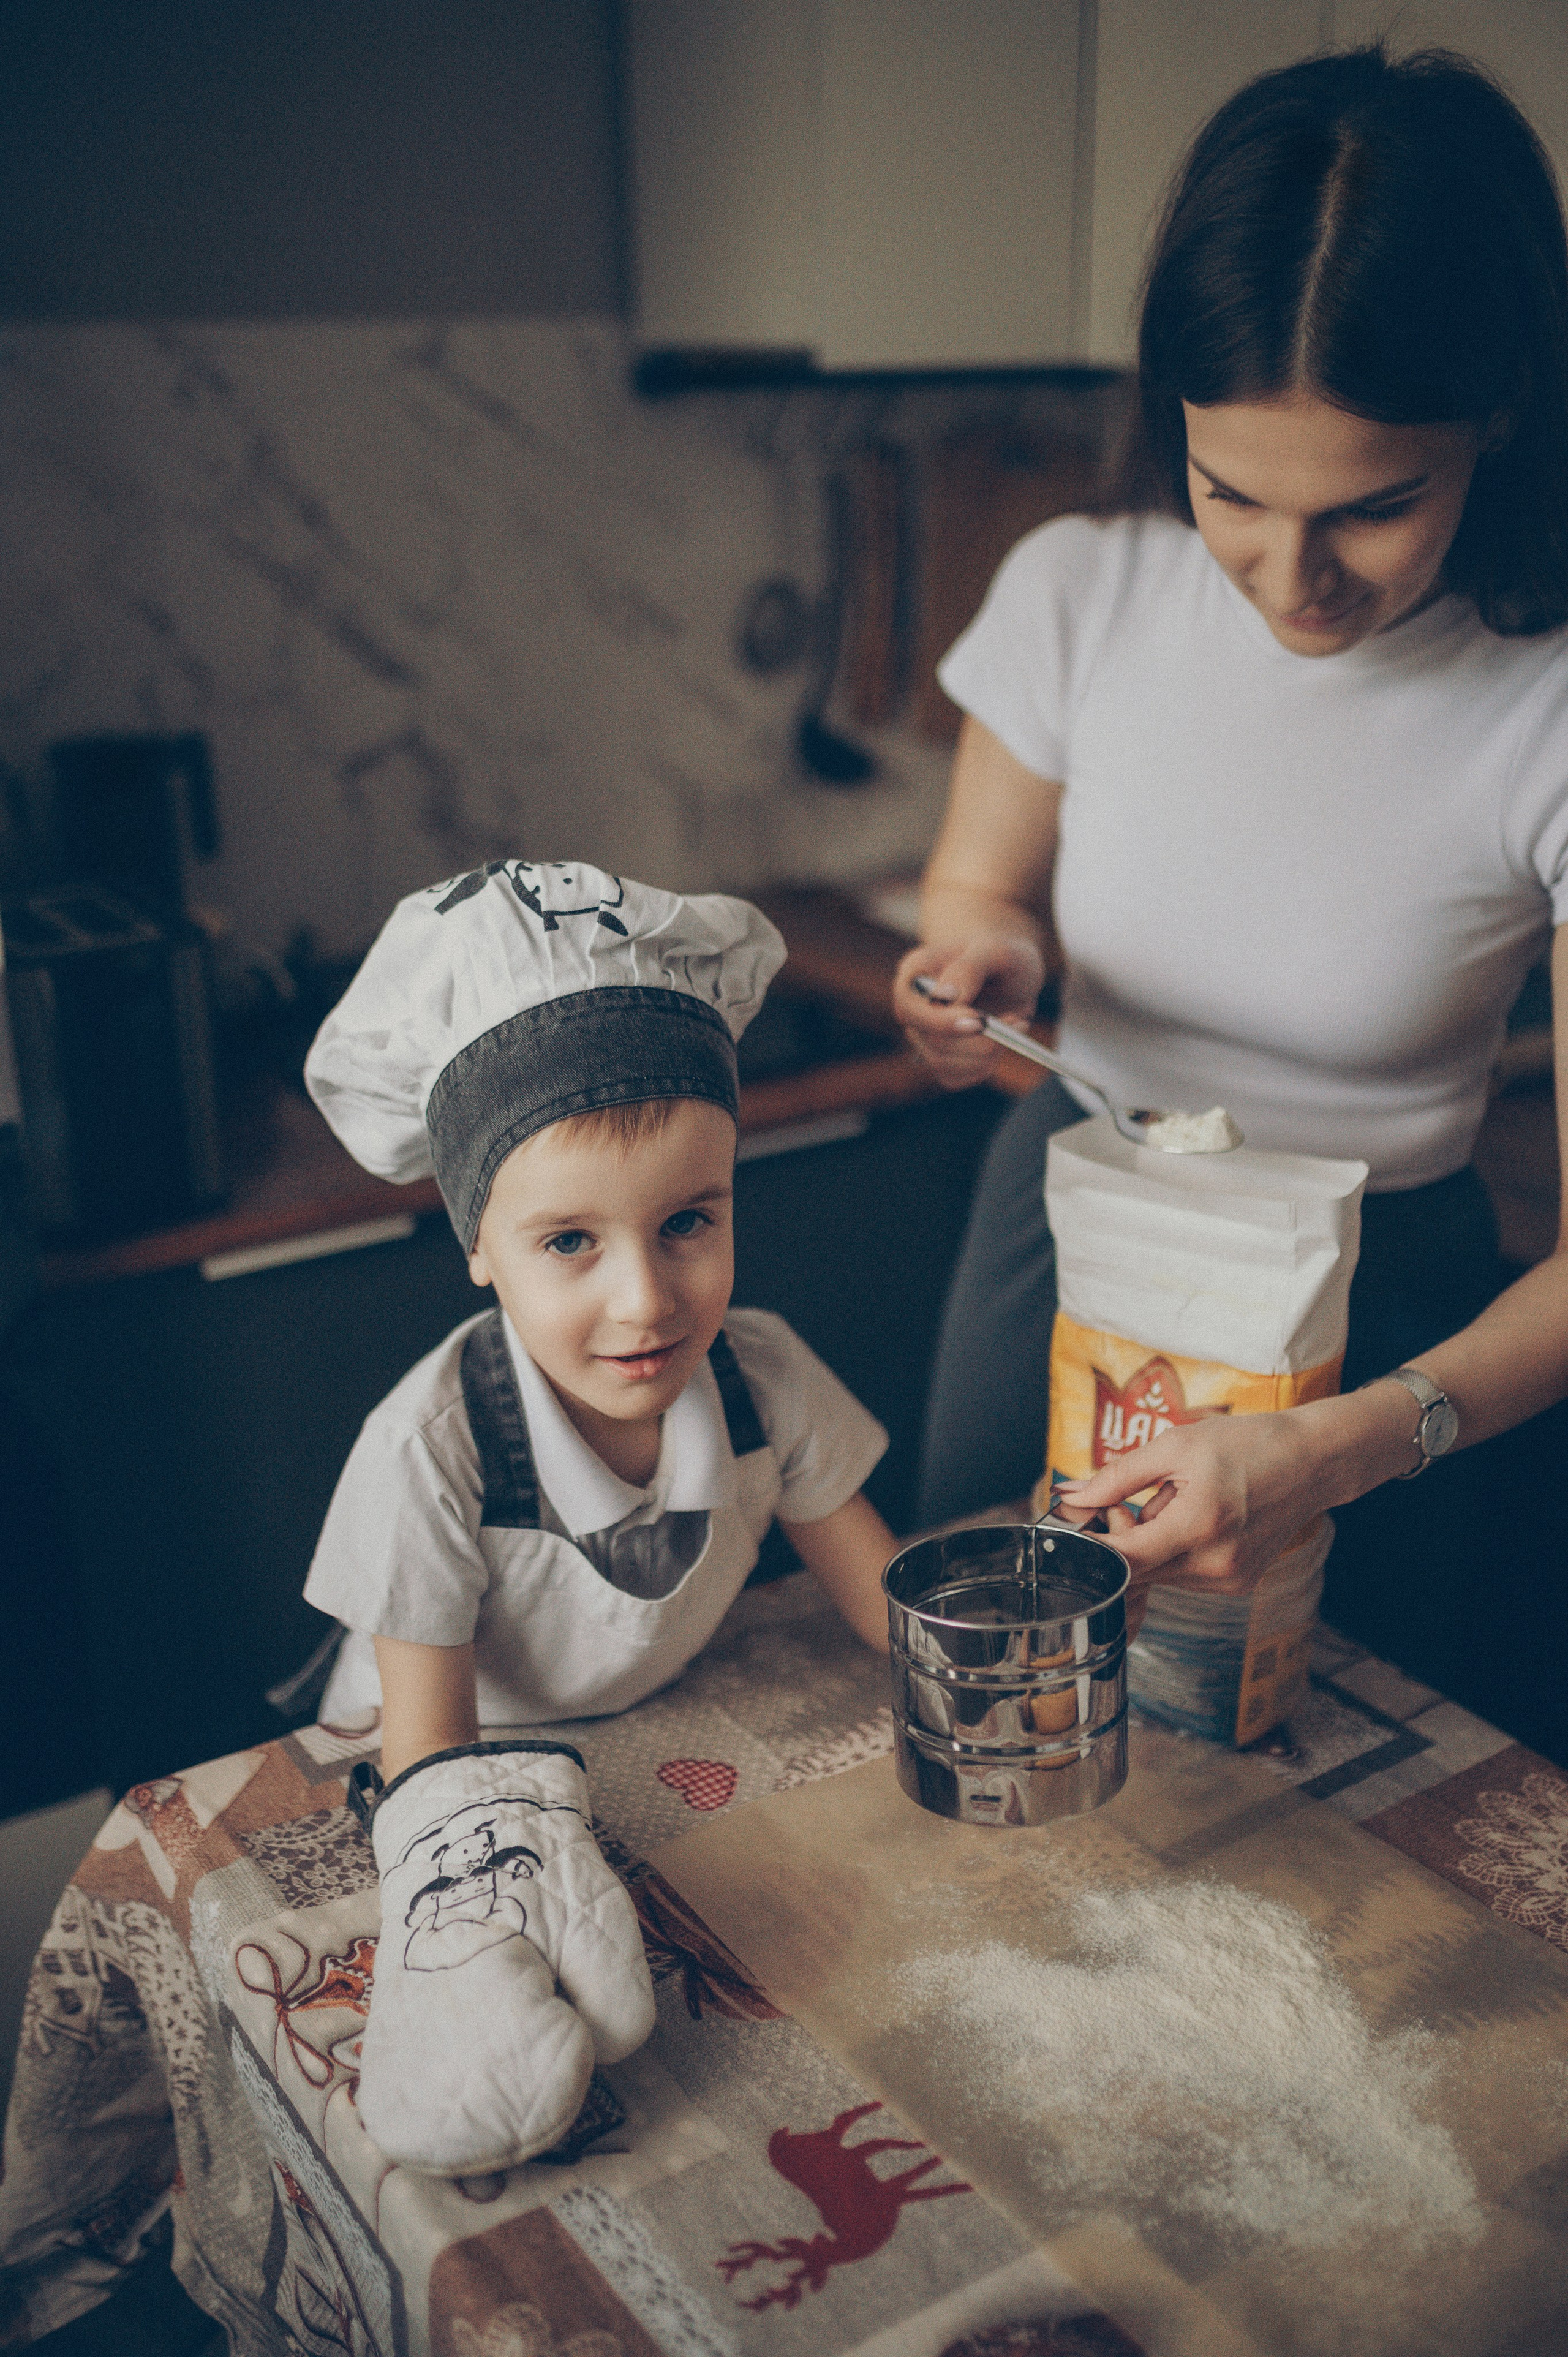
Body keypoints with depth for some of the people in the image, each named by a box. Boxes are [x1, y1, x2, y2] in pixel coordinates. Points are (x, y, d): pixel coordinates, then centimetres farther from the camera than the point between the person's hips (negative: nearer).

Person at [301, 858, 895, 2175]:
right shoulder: (429, 1452, -31)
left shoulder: (763, 1381, -20)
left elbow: (883, 1593, -7)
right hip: (476, 1761, -3)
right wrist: (477, 1835, -44)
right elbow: (428, 1745, -23)